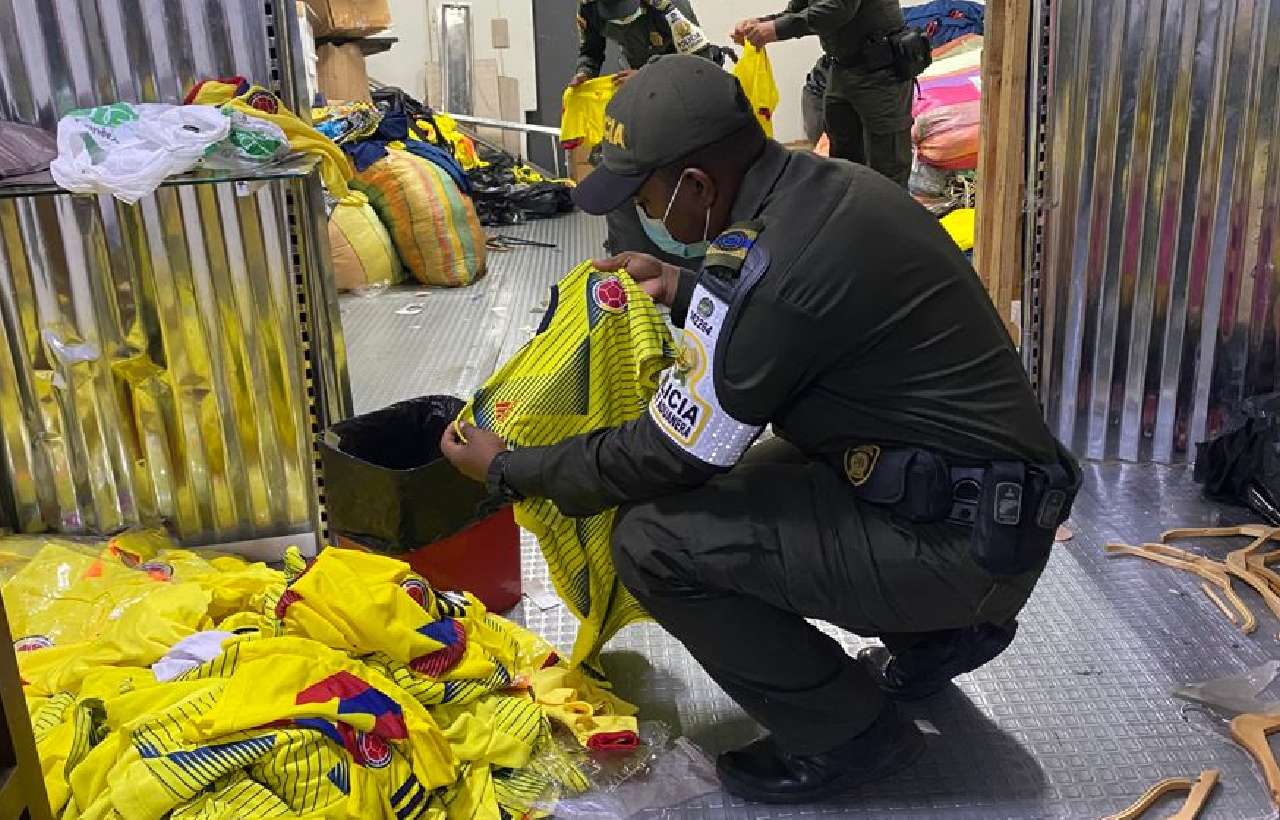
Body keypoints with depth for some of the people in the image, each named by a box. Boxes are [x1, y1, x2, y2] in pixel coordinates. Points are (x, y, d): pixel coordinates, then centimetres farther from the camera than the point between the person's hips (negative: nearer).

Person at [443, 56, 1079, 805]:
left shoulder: (766, 261, -24)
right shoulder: (830, 185, 3)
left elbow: (665, 456, -15)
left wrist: (509, 470, -1)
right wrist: (684, 291, 20)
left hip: (954, 541, -9)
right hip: (994, 510, 9)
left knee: (654, 539, -16)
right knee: (733, 482, 22)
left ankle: (847, 734, 3)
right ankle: (939, 635, 23)